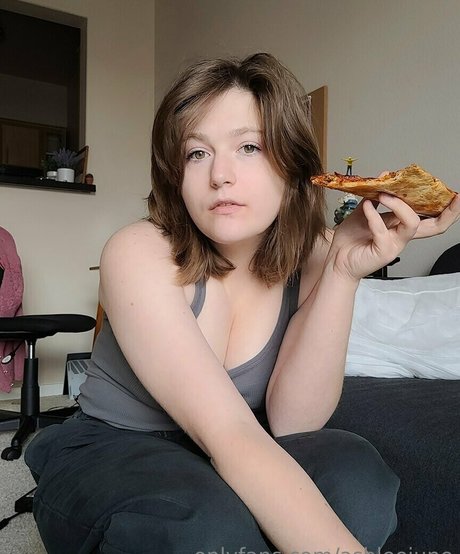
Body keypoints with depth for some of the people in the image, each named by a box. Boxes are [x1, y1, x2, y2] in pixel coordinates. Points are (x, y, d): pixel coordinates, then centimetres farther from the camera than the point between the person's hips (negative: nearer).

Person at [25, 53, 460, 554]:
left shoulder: (310, 254, -10)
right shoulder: (138, 255, -23)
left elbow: (291, 422, -18)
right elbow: (227, 433, -31)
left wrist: (343, 272, -28)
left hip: (218, 463, 3)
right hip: (108, 452, -2)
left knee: (357, 476, -26)